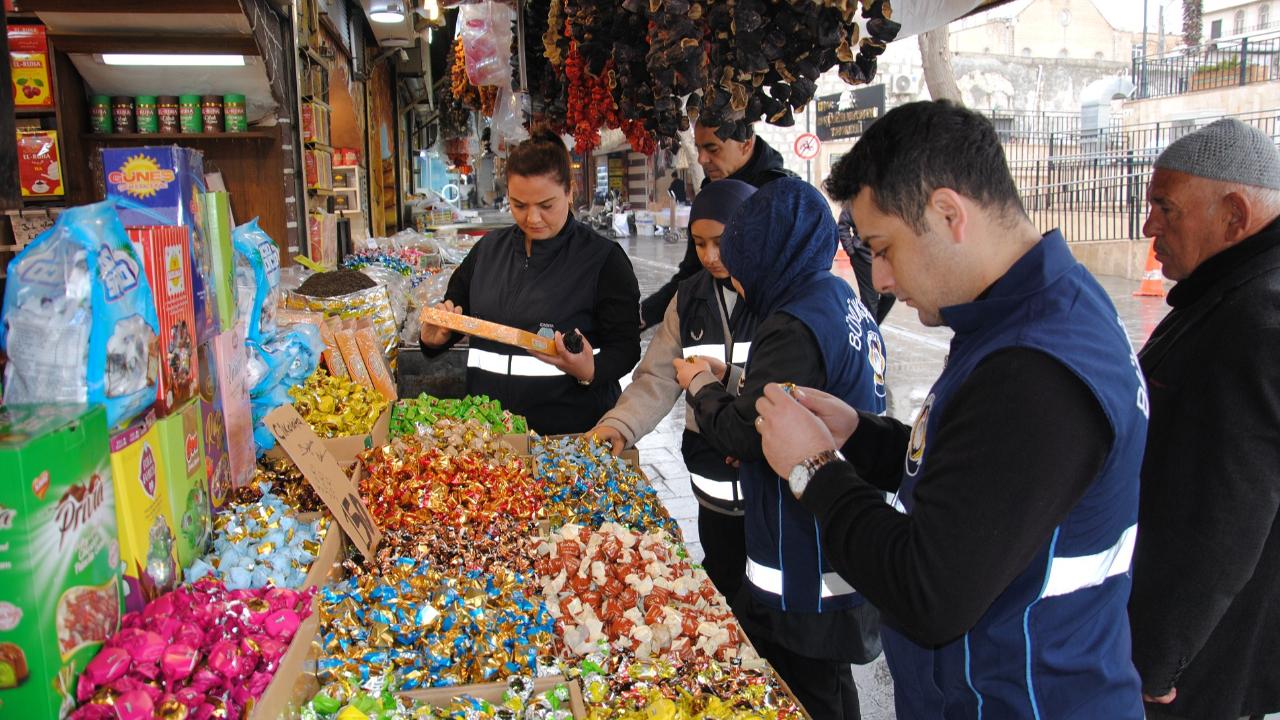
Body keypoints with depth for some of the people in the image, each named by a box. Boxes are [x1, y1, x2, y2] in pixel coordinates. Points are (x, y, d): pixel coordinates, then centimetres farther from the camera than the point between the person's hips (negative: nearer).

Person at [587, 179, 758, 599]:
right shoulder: (690, 298, 6)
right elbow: (658, 377, 1)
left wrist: (725, 375, -21)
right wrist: (619, 425, -13)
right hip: (714, 491, 5)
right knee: (722, 591, 18)